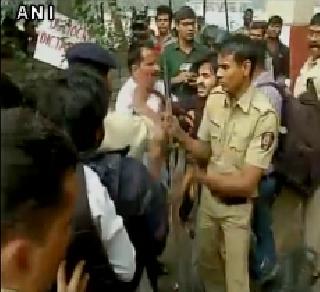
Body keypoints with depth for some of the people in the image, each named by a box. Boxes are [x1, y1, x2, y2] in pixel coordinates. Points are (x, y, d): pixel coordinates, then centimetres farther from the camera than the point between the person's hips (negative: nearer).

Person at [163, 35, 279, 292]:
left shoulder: (264, 115, -26)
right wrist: (179, 134, -15)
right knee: (206, 264, 25)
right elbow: (205, 150, 3)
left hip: (237, 207, -5)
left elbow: (246, 183, -25)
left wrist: (200, 177, -18)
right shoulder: (214, 100, -8)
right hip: (209, 197, 6)